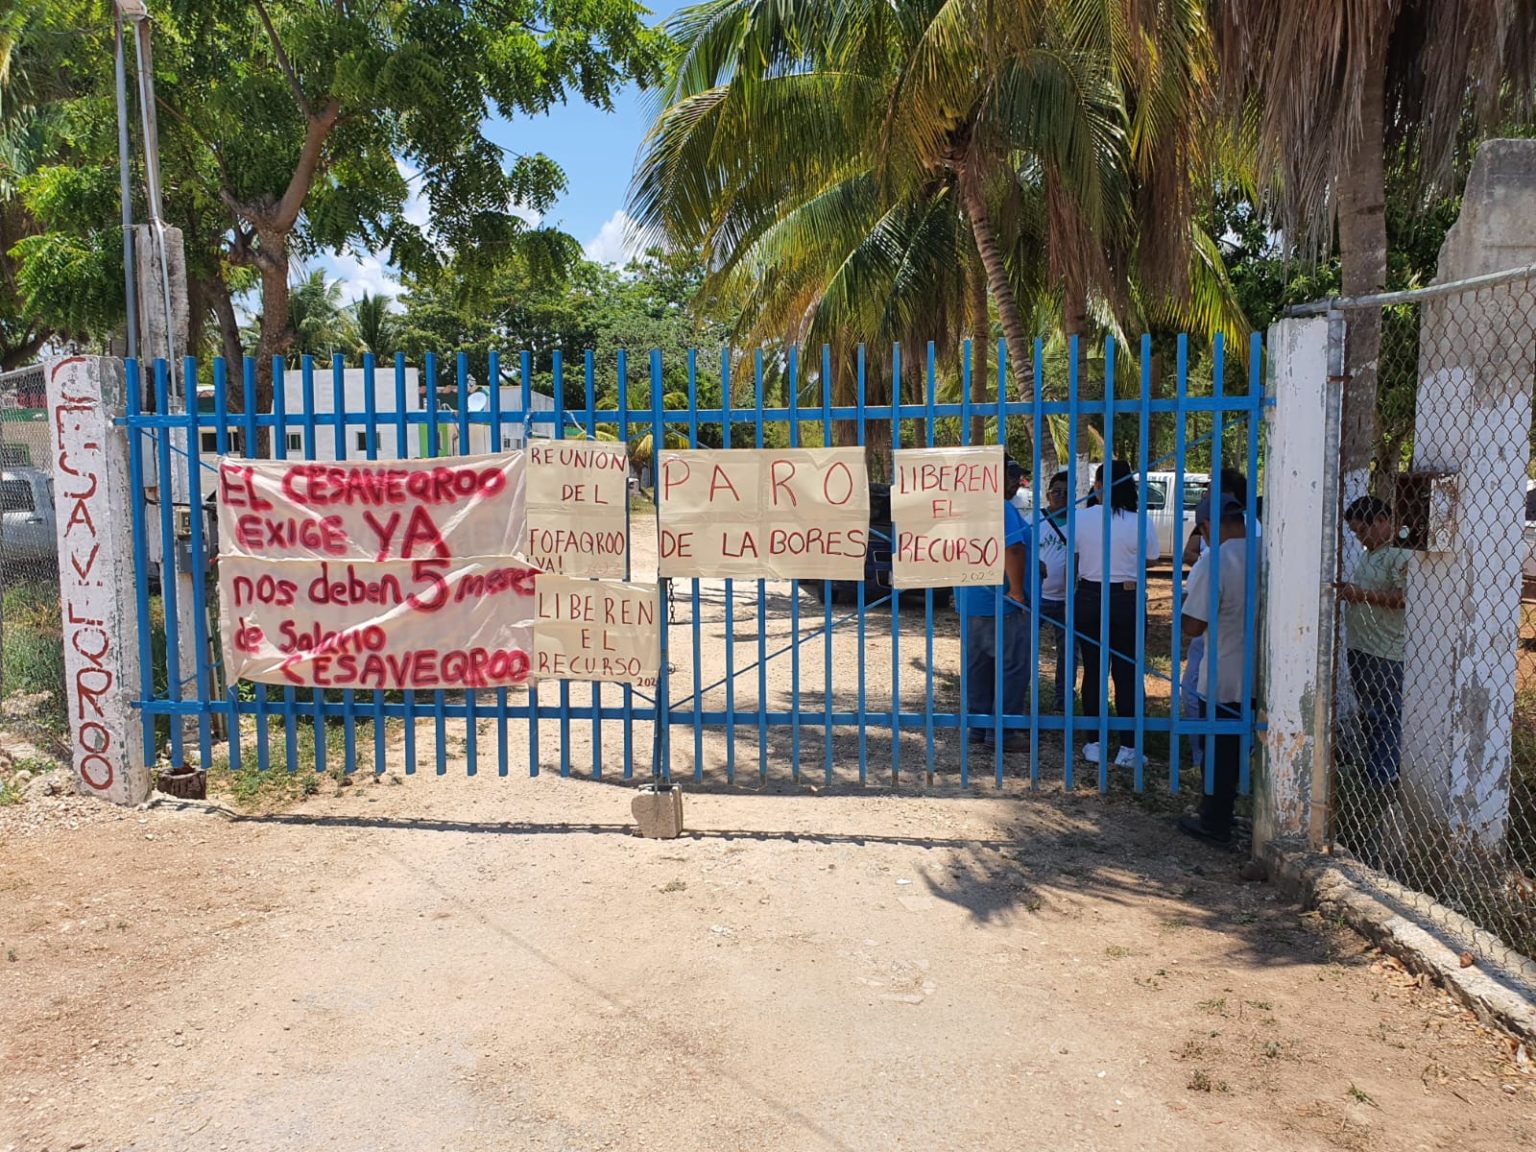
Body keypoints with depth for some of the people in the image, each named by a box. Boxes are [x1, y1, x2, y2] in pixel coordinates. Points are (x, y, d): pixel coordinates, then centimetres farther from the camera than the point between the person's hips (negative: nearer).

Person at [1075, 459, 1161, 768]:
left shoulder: (1083, 519, -6)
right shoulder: (1142, 523, -9)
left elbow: (1073, 562, 3)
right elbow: (1150, 563, -1)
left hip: (1089, 599, 1)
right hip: (1127, 601, -1)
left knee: (1093, 672, 9)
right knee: (1126, 674, 6)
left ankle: (1094, 744, 16)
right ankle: (1127, 748, 9)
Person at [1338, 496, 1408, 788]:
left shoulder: (1400, 555, -15)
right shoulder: (1368, 554, 14)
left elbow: (1406, 598, -24)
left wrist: (1363, 595, -24)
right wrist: (1346, 589, 8)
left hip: (1386, 653, -10)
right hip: (1359, 648, 10)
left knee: (1386, 717, 0)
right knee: (1367, 714, 18)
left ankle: (1383, 780, 8)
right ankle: (1372, 770, 30)